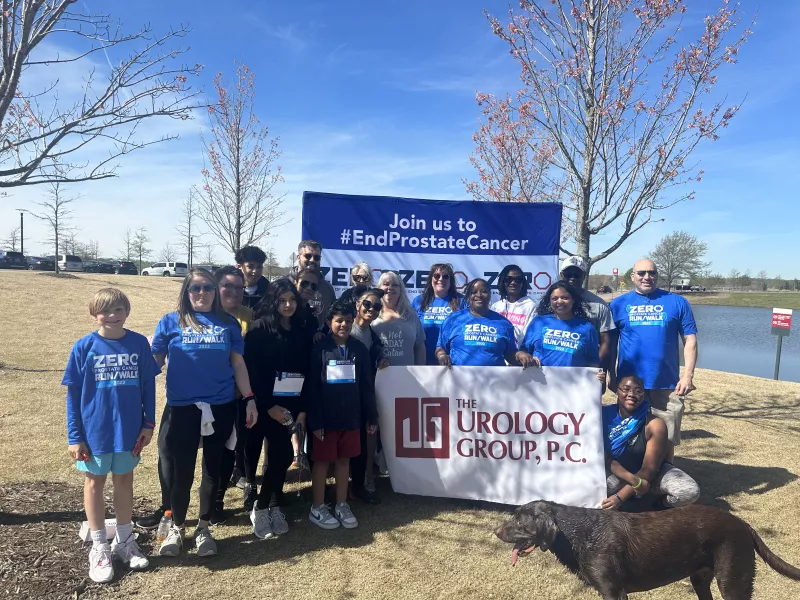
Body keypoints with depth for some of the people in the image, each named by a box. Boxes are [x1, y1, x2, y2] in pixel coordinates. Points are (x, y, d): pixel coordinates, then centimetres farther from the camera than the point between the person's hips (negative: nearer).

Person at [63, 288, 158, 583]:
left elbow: (148, 385, 1)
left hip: (129, 429, 1)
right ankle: (99, 548, 29)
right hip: (95, 431, -1)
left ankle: (124, 540, 34)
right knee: (94, 483, 13)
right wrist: (74, 436, -6)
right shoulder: (84, 347, -10)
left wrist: (149, 423, 1)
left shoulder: (139, 343, -6)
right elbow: (73, 393, -5)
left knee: (124, 482, 16)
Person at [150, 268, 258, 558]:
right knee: (180, 471, 7)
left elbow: (238, 363, 6)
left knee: (213, 468, 11)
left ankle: (204, 528, 31)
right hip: (181, 409, -1)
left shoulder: (228, 323, 4)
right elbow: (153, 362, 2)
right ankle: (176, 528, 31)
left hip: (221, 408, 2)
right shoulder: (171, 322, 1)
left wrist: (249, 399, 3)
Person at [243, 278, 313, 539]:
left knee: (281, 456, 4)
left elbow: (307, 371, 5)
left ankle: (270, 506, 21)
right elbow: (252, 371, -11)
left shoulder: (303, 331, 6)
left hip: (291, 405, 4)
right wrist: (268, 406, -15)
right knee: (279, 456, -2)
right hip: (264, 405, -4)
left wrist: (303, 408, -1)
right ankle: (260, 508, 17)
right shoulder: (259, 329, -7)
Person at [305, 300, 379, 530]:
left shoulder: (359, 349, 2)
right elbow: (311, 387, -9)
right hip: (326, 418, -3)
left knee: (344, 460, 13)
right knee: (322, 461, 7)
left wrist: (372, 417, 6)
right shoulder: (320, 349, -7)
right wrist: (315, 421, -13)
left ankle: (341, 506, 27)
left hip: (351, 417, 3)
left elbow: (367, 385, 6)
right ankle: (317, 508, 21)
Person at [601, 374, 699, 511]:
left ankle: (661, 503, 5)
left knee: (690, 492, -29)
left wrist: (620, 497, -28)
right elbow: (605, 458, -15)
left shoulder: (655, 425, -22)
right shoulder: (605, 415, -18)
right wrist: (634, 480, -30)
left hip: (653, 473, 0)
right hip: (619, 473, 1)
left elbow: (649, 470, -20)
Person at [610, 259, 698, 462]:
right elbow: (610, 343, 7)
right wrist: (612, 376, 3)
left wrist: (688, 375, -6)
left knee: (666, 438, 9)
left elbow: (690, 340, 3)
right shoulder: (618, 304, 4)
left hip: (667, 384, 0)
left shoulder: (677, 302, 4)